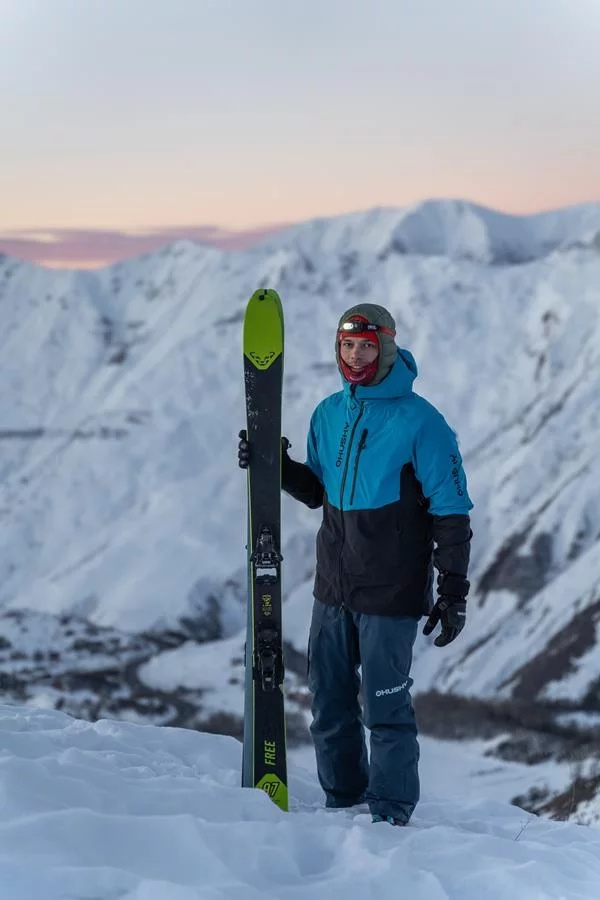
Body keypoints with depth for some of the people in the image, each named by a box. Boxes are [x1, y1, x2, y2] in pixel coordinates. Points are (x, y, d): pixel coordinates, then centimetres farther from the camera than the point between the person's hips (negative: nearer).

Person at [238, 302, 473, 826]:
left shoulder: (420, 422, -11)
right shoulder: (329, 414, 7)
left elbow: (452, 513, -10)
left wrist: (454, 593, -12)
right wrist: (276, 465, 1)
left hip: (391, 594, -6)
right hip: (333, 590, 6)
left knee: (386, 706, -1)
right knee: (330, 704, 13)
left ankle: (391, 813, 12)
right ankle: (343, 799, 29)